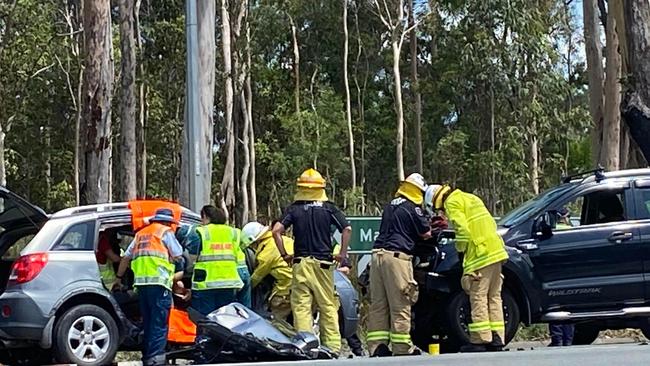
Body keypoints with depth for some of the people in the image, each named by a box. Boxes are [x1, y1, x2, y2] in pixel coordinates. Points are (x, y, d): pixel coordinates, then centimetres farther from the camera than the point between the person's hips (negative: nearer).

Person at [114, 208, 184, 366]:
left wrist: (118, 277, 30)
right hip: (158, 281, -7)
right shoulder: (166, 232, 5)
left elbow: (126, 257, 23)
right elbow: (178, 256, 0)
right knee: (159, 323, -8)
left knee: (148, 322, 14)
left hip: (141, 282, 7)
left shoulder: (141, 233, 24)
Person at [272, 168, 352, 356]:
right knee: (328, 306, 6)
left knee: (301, 306, 1)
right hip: (323, 262, 0)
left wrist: (284, 254, 2)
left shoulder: (294, 209, 2)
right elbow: (347, 229, -6)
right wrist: (342, 253, 4)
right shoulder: (329, 208, 2)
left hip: (300, 263, 0)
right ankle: (333, 345, 5)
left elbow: (276, 230, -7)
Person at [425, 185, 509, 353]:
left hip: (480, 256, -9)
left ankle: (480, 340, -7)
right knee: (494, 297, 10)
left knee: (478, 298, -6)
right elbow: (491, 224, 24)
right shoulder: (470, 198, 25)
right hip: (496, 252, 9)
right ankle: (497, 339, 11)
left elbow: (462, 230, -15)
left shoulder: (452, 202, -3)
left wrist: (460, 249, 0)